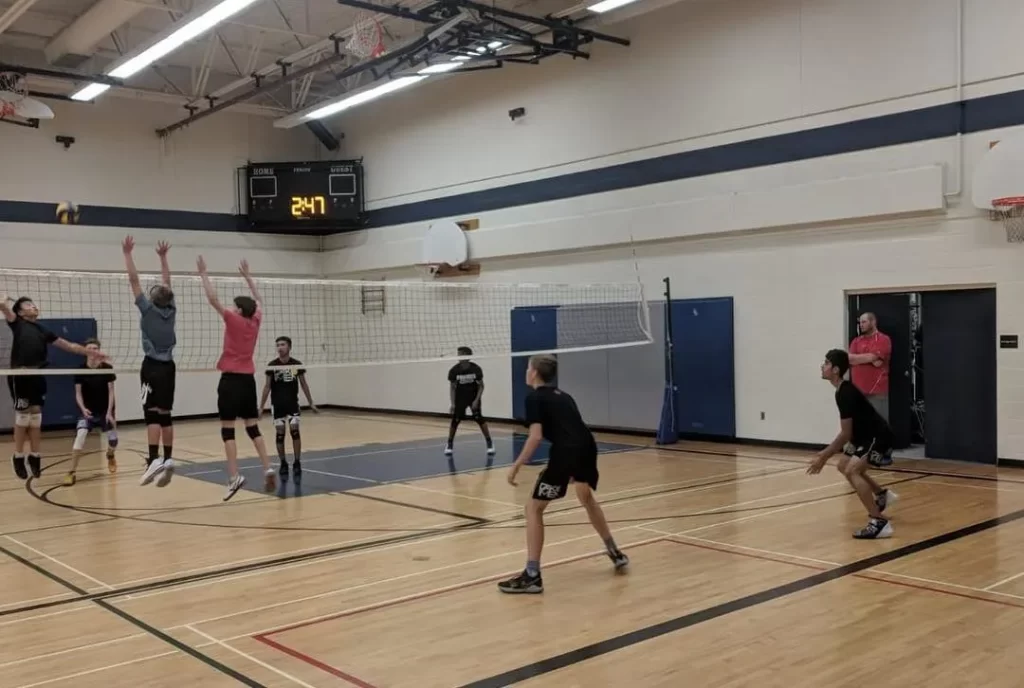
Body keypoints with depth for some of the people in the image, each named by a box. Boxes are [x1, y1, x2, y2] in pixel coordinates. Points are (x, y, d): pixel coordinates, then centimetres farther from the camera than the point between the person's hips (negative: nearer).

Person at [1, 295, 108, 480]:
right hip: (20, 376, -5)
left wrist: (92, 353, 21)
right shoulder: (17, 323, 6)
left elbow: (69, 346, 22)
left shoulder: (43, 330, 20)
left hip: (37, 377, 5)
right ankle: (18, 457, 10)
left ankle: (34, 456, 17)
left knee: (36, 418, 7)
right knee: (23, 418, -3)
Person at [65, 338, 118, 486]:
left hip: (105, 411, 1)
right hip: (88, 411, -1)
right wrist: (83, 408, -22)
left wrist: (109, 412, -13)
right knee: (80, 435, -23)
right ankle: (72, 472, -19)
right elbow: (78, 393, -6)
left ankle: (110, 456, 42)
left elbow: (111, 391, -7)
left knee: (113, 440, 3)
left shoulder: (107, 368, -10)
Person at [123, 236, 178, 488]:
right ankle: (167, 460, 6)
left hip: (152, 367, -5)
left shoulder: (148, 309, -7)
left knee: (152, 413, -11)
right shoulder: (171, 309, 5)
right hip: (168, 367, 5)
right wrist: (163, 257, 25)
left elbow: (133, 280, -5)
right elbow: (167, 281, 18)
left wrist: (127, 254, 0)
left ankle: (154, 460, -22)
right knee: (164, 414, 8)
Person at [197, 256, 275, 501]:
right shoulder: (255, 322, 7)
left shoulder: (234, 321, -7)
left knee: (228, 429, -4)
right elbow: (258, 301, 25)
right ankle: (268, 469, 2)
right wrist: (247, 276, 33)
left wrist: (203, 274, -2)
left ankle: (234, 477, -11)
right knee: (253, 428, 11)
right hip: (248, 379, 6)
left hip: (231, 380, -5)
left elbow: (213, 299, -10)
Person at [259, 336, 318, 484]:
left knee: (295, 430, -12)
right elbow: (267, 386, 2)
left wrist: (311, 403, 7)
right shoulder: (272, 365, -4)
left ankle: (297, 463, -4)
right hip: (277, 405, 0)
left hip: (293, 404, 0)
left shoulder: (297, 364, -3)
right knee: (279, 434, 1)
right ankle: (283, 465, 13)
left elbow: (303, 384, 7)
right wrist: (261, 407, -1)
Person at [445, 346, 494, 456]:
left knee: (479, 418, -10)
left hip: (474, 396, -1)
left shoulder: (476, 369, -20)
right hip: (460, 397, 1)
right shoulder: (454, 370, -19)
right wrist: (453, 404, -14)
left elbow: (481, 386, -9)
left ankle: (489, 443, 2)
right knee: (455, 420, -5)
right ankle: (449, 444, 11)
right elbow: (452, 387, -8)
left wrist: (476, 400, -17)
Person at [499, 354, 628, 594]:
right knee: (587, 498, 35)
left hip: (565, 452, -8)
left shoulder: (534, 398, 3)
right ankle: (615, 553, 47)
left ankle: (532, 576, -2)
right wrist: (576, 470, 37)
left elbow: (536, 437, -9)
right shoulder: (563, 396, 25)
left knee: (534, 508, 3)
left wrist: (516, 466, -4)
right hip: (587, 446, 8)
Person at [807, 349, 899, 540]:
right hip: (867, 436, 11)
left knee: (852, 470, -24)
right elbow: (848, 431, 15)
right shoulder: (843, 390, 7)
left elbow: (846, 434, -24)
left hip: (879, 437, -11)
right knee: (844, 465, 23)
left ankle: (879, 523, -24)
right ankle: (883, 495, 41)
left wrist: (824, 457, -20)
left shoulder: (846, 394, -24)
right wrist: (827, 452, 15)